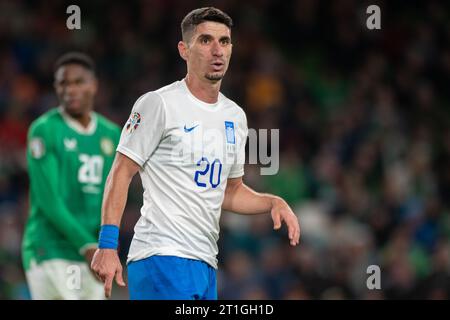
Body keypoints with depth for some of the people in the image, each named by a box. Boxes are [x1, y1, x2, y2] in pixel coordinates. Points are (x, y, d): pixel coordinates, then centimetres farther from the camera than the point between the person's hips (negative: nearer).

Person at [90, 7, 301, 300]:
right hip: (162, 257, -8)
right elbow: (120, 173, -7)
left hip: (206, 264, 8)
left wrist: (274, 203, 7)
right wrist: (107, 245, -16)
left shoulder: (236, 116, 16)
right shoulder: (159, 104, -6)